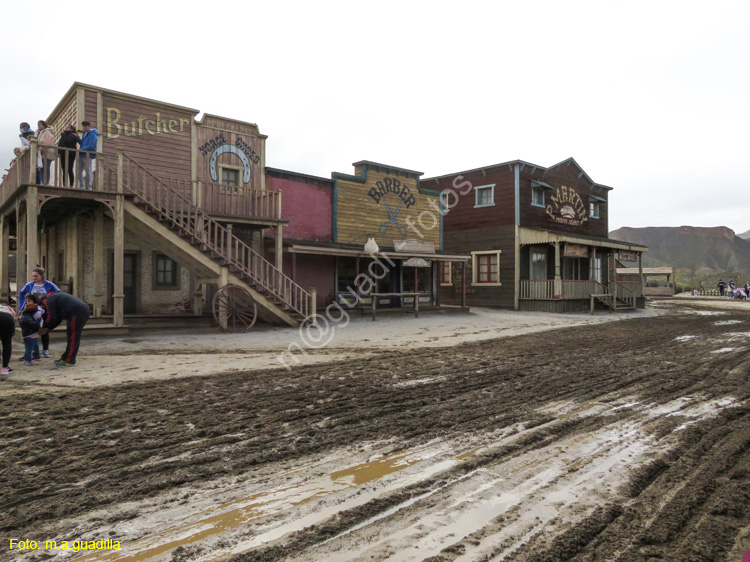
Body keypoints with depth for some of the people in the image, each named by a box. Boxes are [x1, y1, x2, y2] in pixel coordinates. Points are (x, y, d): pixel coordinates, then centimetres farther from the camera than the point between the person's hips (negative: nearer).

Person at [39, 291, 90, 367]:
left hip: (77, 313, -10)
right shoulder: (55, 297, 31)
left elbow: (52, 317, -3)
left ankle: (69, 361, -2)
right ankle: (66, 358, 25)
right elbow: (58, 318, 30)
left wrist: (44, 327, 13)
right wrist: (48, 329, 25)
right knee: (72, 337, 17)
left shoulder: (48, 301, 1)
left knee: (73, 338, -5)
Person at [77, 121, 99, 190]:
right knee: (79, 171, 8)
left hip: (88, 155, -9)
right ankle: (82, 186, 15)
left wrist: (80, 149, -14)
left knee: (88, 171, -5)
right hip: (81, 155, 9)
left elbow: (90, 146, -18)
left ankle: (89, 187, -1)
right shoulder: (84, 133, 18)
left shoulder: (92, 135, -10)